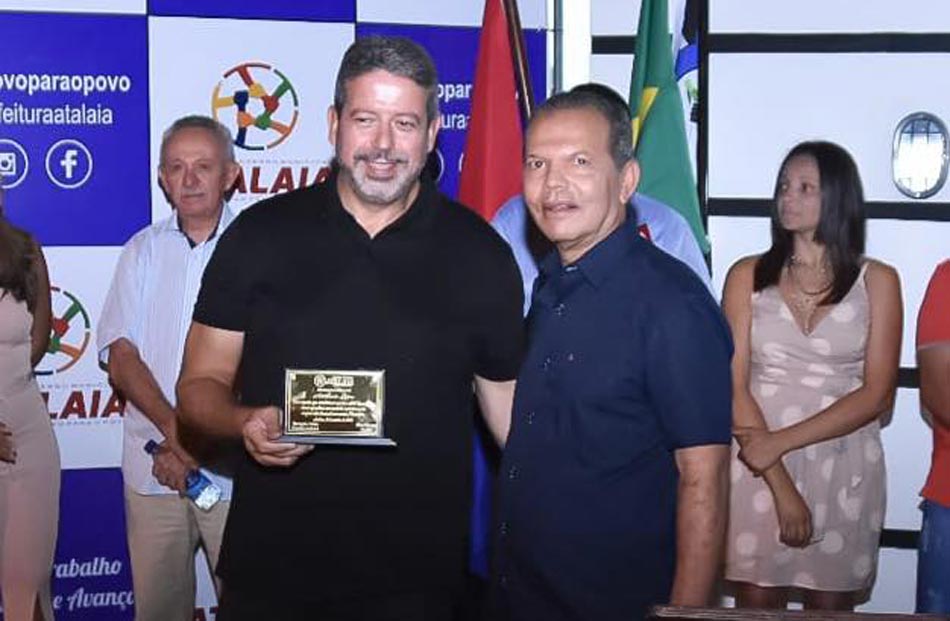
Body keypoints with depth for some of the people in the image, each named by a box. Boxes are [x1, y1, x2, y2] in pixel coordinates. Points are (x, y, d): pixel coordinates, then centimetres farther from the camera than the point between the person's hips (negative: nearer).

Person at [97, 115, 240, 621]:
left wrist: (200, 442, -11)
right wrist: (172, 425, -17)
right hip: (152, 467, 3)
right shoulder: (143, 251, 7)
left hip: (232, 467, -3)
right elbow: (119, 355, -1)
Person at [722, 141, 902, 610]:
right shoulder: (748, 276, 2)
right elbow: (734, 387, -4)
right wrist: (781, 485, -12)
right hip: (759, 470, 0)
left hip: (845, 472, 0)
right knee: (756, 607, 5)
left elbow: (876, 395, -4)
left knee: (830, 607, 8)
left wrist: (781, 442, -14)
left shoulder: (877, 281, 2)